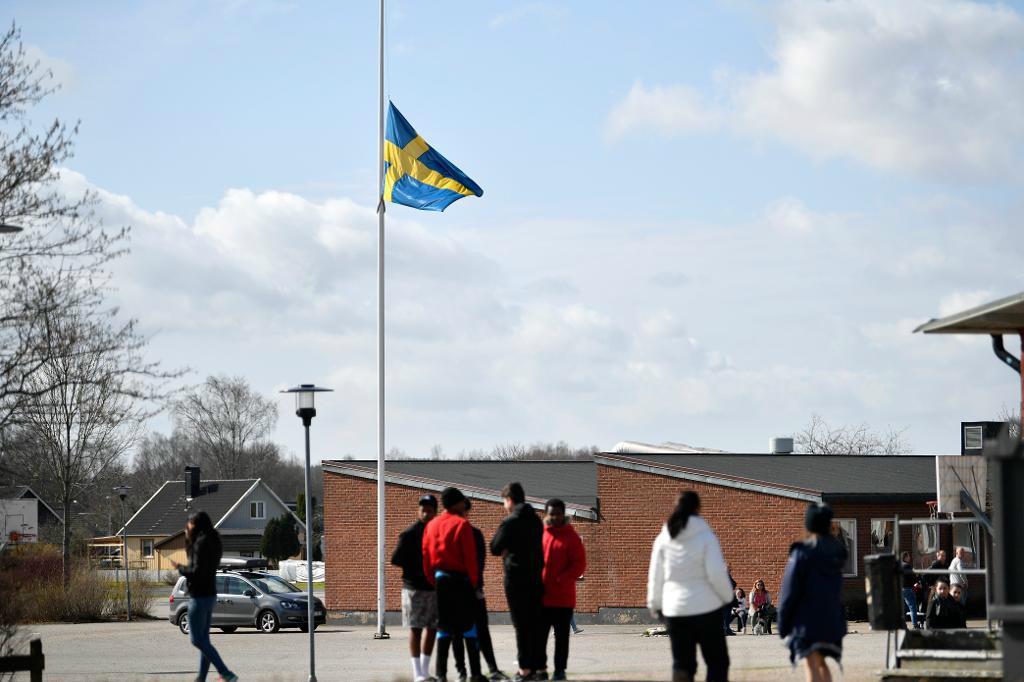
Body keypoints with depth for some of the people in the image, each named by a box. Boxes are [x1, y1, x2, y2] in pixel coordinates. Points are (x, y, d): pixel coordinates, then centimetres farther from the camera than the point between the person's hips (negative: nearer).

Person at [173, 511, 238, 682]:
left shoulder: (202, 543, -17)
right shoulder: (212, 542, 12)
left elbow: (197, 570, -23)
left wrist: (180, 569, -6)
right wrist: (188, 539, 13)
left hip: (199, 596, -10)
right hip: (210, 595, 10)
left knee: (197, 639, -8)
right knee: (203, 639, 13)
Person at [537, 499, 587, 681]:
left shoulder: (571, 537, -1)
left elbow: (579, 564, -6)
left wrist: (561, 580, -17)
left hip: (563, 597, -2)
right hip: (540, 596, 2)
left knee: (561, 635, 4)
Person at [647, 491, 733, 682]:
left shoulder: (663, 539, 1)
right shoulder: (705, 537, -9)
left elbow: (655, 576, 6)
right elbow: (717, 573, -12)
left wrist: (655, 605, 19)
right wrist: (727, 596, 4)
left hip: (674, 609, 3)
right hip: (706, 608, -3)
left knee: (682, 664, 8)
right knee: (717, 661, 6)